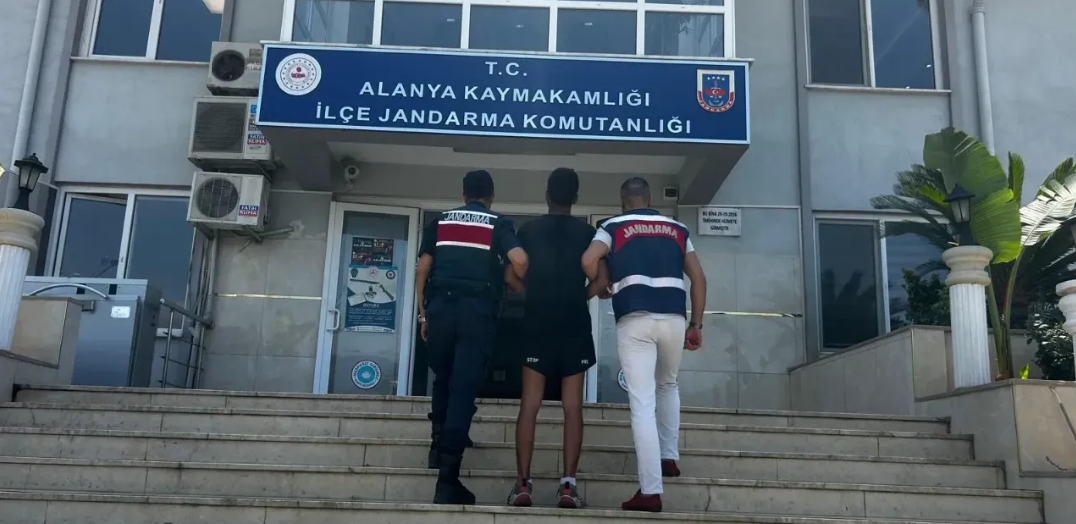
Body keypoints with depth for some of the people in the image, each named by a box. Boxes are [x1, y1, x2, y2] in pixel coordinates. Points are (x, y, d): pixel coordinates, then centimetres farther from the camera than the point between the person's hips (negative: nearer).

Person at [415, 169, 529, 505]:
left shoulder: (440, 221, 17)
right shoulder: (498, 223, 9)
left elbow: (422, 271, 13)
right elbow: (520, 259, -9)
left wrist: (423, 314, 19)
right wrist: (519, 286, 11)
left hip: (441, 307, 2)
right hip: (478, 311, -2)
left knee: (443, 380, 24)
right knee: (464, 388, -5)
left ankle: (440, 442, 30)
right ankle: (447, 478, -10)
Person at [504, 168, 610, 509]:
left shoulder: (529, 230, 6)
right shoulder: (588, 232, 4)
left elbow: (511, 277, 2)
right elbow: (603, 281, -2)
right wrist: (577, 298, 12)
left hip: (538, 325, 0)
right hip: (575, 327, 0)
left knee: (529, 405, 2)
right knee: (573, 407, 1)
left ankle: (523, 484, -1)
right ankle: (568, 485, -2)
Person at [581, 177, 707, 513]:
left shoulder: (613, 227, 11)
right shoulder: (677, 229, 20)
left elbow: (588, 261, -7)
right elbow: (698, 277, 15)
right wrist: (696, 324, 18)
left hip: (634, 320, -3)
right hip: (674, 319, 3)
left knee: (642, 404, -2)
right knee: (668, 386, 30)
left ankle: (650, 491, -6)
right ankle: (669, 458, 29)